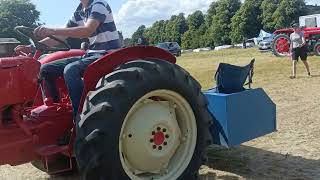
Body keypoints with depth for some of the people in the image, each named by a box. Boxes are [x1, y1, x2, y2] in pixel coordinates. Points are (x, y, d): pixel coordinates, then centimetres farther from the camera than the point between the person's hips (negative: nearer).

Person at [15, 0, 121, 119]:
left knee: (70, 70, -34)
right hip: (91, 54, 9)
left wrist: (52, 31, -35)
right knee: (46, 69, -1)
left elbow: (88, 30, -29)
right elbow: (61, 36, 12)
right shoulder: (79, 12, 13)